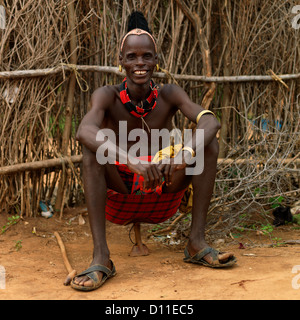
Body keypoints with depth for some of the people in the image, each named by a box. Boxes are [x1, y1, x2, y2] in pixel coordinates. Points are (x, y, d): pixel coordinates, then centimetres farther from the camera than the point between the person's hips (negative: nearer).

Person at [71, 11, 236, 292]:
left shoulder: (169, 95, -5)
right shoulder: (108, 96, -11)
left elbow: (210, 121, -22)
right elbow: (84, 130, -33)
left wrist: (186, 153, -43)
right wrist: (129, 160, -49)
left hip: (163, 200, 2)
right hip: (118, 199, -2)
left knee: (209, 143, -15)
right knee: (94, 146, -29)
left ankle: (197, 242, -14)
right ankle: (100, 257, -33)